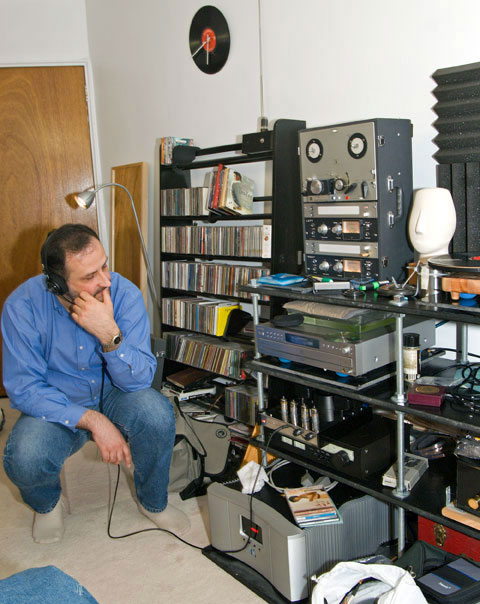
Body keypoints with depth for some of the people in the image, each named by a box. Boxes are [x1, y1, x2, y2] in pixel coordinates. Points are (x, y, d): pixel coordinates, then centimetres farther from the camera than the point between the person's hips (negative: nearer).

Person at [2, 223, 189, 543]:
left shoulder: (125, 294, -20)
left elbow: (140, 380, -21)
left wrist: (110, 335, -40)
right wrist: (92, 421, -28)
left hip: (114, 396, 1)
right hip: (56, 406, 0)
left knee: (158, 414, -31)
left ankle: (153, 501, 1)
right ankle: (47, 502, 10)